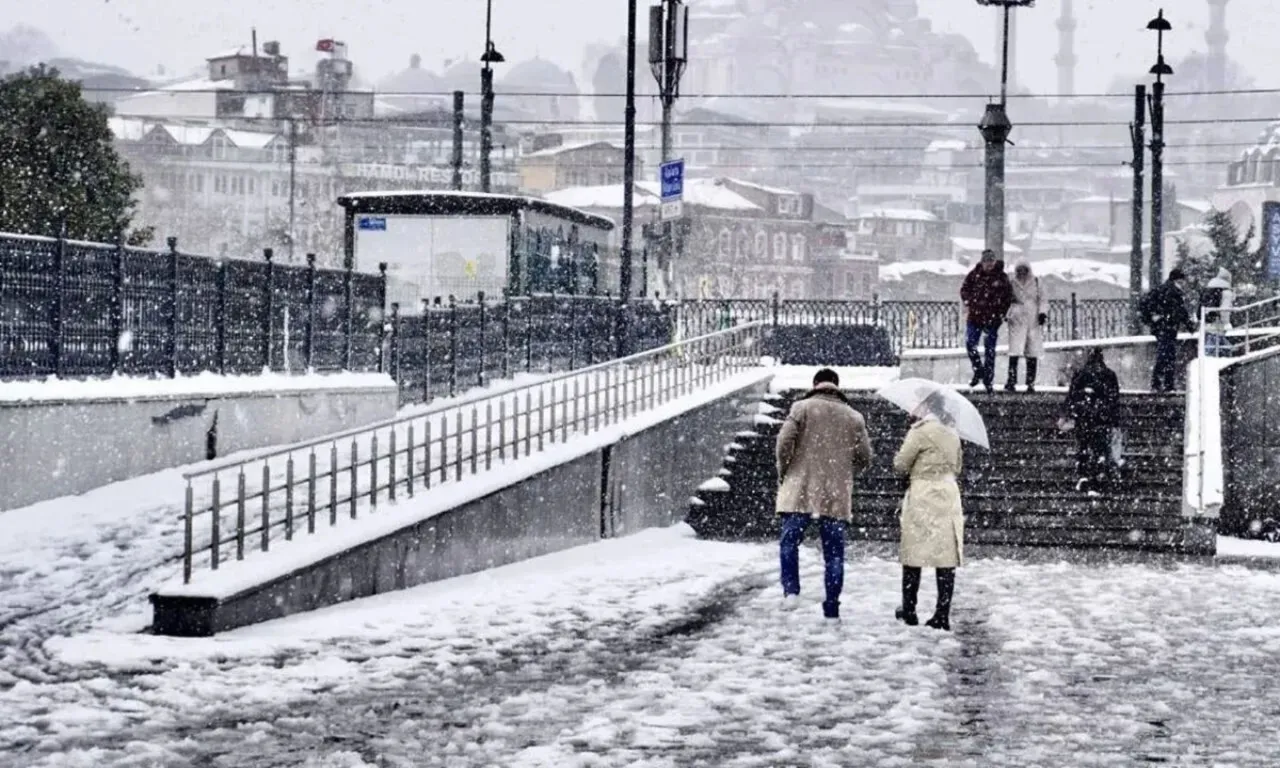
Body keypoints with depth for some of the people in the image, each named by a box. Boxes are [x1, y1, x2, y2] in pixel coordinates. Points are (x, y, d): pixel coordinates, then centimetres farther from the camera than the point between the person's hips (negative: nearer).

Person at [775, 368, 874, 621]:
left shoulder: (802, 408, 0)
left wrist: (783, 473, 6)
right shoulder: (854, 417, 8)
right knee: (834, 552, 7)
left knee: (789, 542, 9)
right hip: (837, 495, 2)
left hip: (801, 489, -2)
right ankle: (832, 607, 7)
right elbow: (865, 458, 8)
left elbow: (784, 442, -9)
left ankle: (790, 590, -8)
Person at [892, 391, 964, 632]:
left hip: (922, 497, -6)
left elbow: (900, 465, -6)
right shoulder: (952, 433, 10)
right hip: (949, 497, 6)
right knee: (947, 556, 3)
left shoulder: (920, 431, -11)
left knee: (913, 555, 5)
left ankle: (909, 611, 11)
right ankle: (942, 616, 1)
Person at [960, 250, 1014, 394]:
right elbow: (964, 289, 13)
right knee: (970, 343, -5)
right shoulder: (974, 274, 1)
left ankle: (988, 379, 9)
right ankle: (978, 371, 14)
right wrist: (968, 304, 1)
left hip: (992, 318, -2)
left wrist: (1002, 314, -1)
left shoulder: (1001, 277, -2)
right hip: (974, 316, 2)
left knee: (989, 348, 2)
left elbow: (1008, 296, 4)